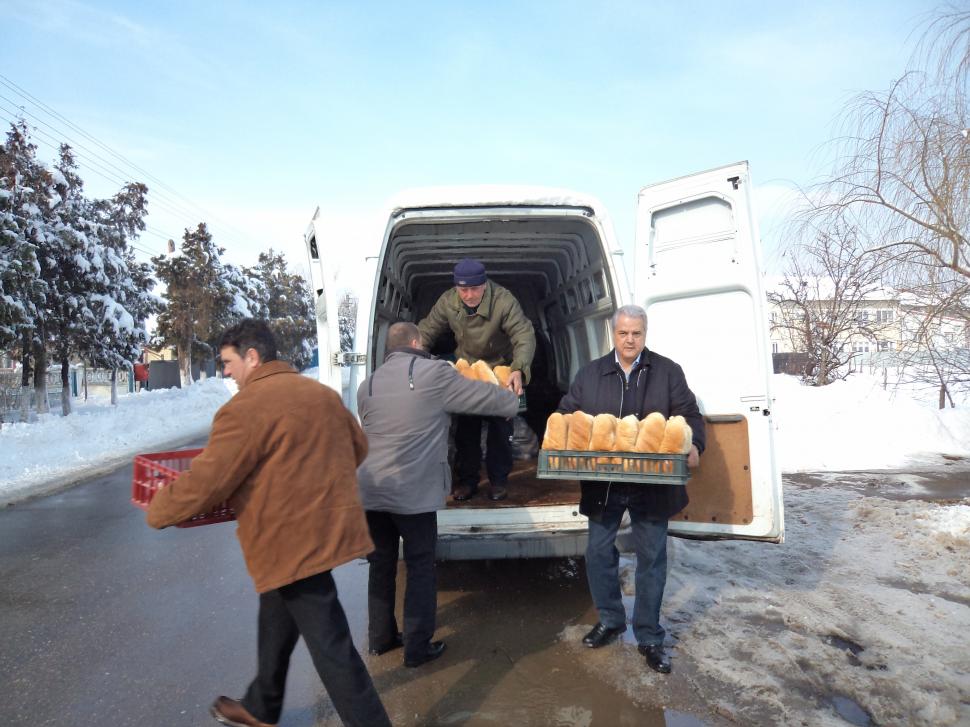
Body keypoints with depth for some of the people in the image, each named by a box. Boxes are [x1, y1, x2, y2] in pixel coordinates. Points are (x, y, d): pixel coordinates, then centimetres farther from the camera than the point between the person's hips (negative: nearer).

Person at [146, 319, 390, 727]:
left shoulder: (246, 407, -17)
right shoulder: (321, 393, 9)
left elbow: (205, 482, -15)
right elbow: (358, 448, 19)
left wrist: (156, 512, 3)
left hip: (293, 542, -9)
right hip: (325, 528, 9)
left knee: (330, 647, 2)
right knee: (276, 624, 27)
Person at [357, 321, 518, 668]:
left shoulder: (368, 385, 11)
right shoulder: (434, 373, -6)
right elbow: (493, 399, -1)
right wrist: (512, 400, 22)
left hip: (371, 492, 6)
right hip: (413, 493, -5)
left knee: (381, 565, 19)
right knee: (420, 567, 9)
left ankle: (380, 637, 31)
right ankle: (417, 648, 16)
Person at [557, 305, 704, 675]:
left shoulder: (668, 372, 0)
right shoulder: (589, 373, 4)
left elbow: (690, 415, 1)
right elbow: (567, 415, 6)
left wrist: (694, 445, -19)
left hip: (652, 484, -1)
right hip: (602, 483, 2)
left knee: (651, 559, 9)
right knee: (598, 553, 11)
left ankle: (649, 637, 26)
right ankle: (610, 620, 34)